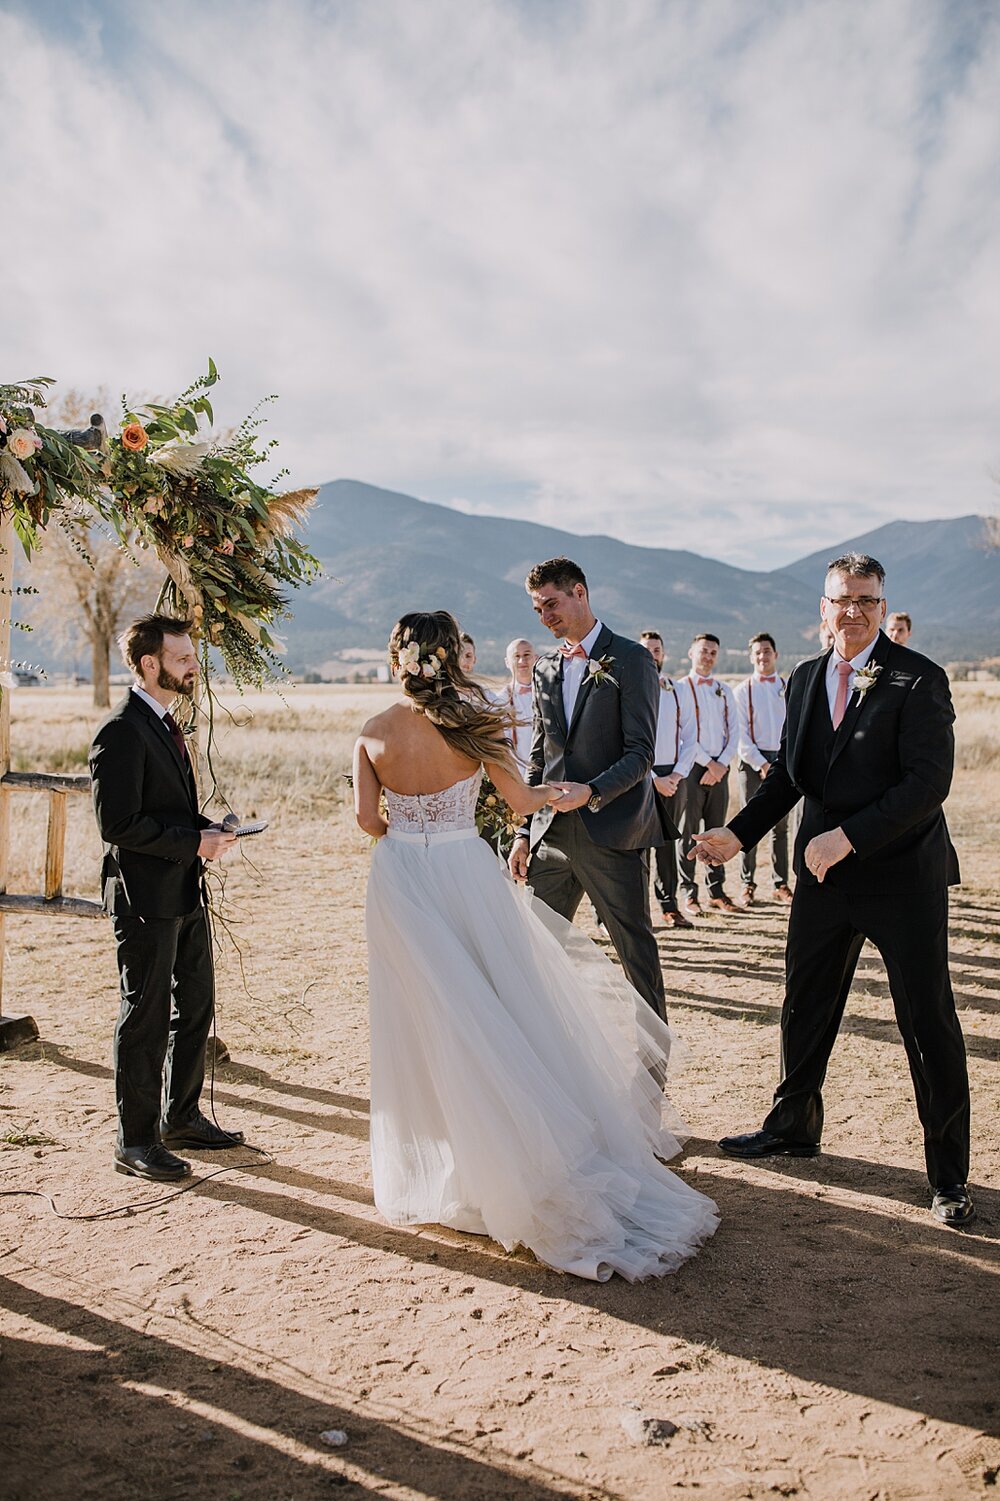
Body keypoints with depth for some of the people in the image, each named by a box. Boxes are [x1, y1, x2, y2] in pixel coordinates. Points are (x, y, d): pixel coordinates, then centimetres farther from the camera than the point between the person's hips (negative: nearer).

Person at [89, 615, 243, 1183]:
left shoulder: (166, 725, 14)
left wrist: (208, 828, 4)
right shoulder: (121, 732, -17)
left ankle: (182, 1118, 32)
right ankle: (136, 1141, 13)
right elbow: (118, 824, -21)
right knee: (147, 1019, 0)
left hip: (186, 893, 10)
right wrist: (193, 842, -19)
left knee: (196, 1008, 17)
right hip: (147, 898, -10)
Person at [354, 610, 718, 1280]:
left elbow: (367, 817, -1)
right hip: (465, 873, -1)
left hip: (400, 879, 2)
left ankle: (439, 1163, 25)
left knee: (425, 1023, 12)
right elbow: (520, 800, -2)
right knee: (500, 1010, 10)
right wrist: (555, 792, 19)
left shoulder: (373, 733, -4)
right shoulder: (473, 722, -8)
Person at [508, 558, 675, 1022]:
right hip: (554, 835, 6)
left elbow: (641, 753, -11)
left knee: (636, 948, 3)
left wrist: (593, 792, -25)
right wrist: (524, 832, 12)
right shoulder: (545, 668, 14)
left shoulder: (630, 659, -5)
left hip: (612, 832, -6)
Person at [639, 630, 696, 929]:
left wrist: (678, 773, -1)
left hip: (670, 775, 4)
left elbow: (690, 736, 12)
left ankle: (670, 906, 14)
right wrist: (653, 778, -10)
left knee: (667, 840, 8)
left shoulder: (677, 691, 10)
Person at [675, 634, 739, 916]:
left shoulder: (724, 691, 14)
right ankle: (689, 893, 3)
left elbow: (733, 731, 10)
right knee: (689, 832, -1)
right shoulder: (681, 688, -1)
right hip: (692, 767, -5)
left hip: (719, 768, 5)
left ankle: (717, 891, 16)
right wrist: (709, 763, -10)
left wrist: (721, 765, -4)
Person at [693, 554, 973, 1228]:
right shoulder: (805, 679, 8)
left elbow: (929, 782, -19)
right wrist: (740, 833, 2)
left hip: (903, 875, -6)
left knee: (929, 1024, 3)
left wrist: (848, 836, -24)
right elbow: (789, 772, 13)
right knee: (804, 1007, 17)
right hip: (823, 874, 6)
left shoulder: (918, 679, -12)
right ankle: (794, 1127, 38)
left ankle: (949, 1173, 19)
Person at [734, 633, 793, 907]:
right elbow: (740, 734, -2)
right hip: (752, 761, -2)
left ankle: (781, 884, 11)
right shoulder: (743, 690, 3)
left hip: (782, 760, 2)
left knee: (780, 825, 5)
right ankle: (747, 884, 6)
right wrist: (761, 764, -10)